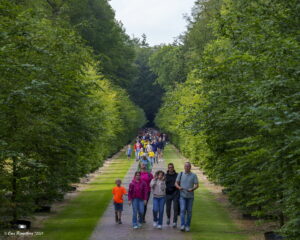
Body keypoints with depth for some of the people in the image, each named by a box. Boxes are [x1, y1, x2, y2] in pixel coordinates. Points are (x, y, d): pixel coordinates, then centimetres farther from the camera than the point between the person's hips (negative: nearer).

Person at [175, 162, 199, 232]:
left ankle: (187, 226, 16)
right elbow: (176, 183, 7)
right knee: (182, 210, -13)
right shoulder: (180, 174, 5)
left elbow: (197, 185, -3)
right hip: (182, 195, 0)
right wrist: (178, 187, -15)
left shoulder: (194, 175, 2)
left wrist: (192, 189, -23)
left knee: (189, 211, 5)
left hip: (190, 196, 1)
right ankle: (182, 225, -17)